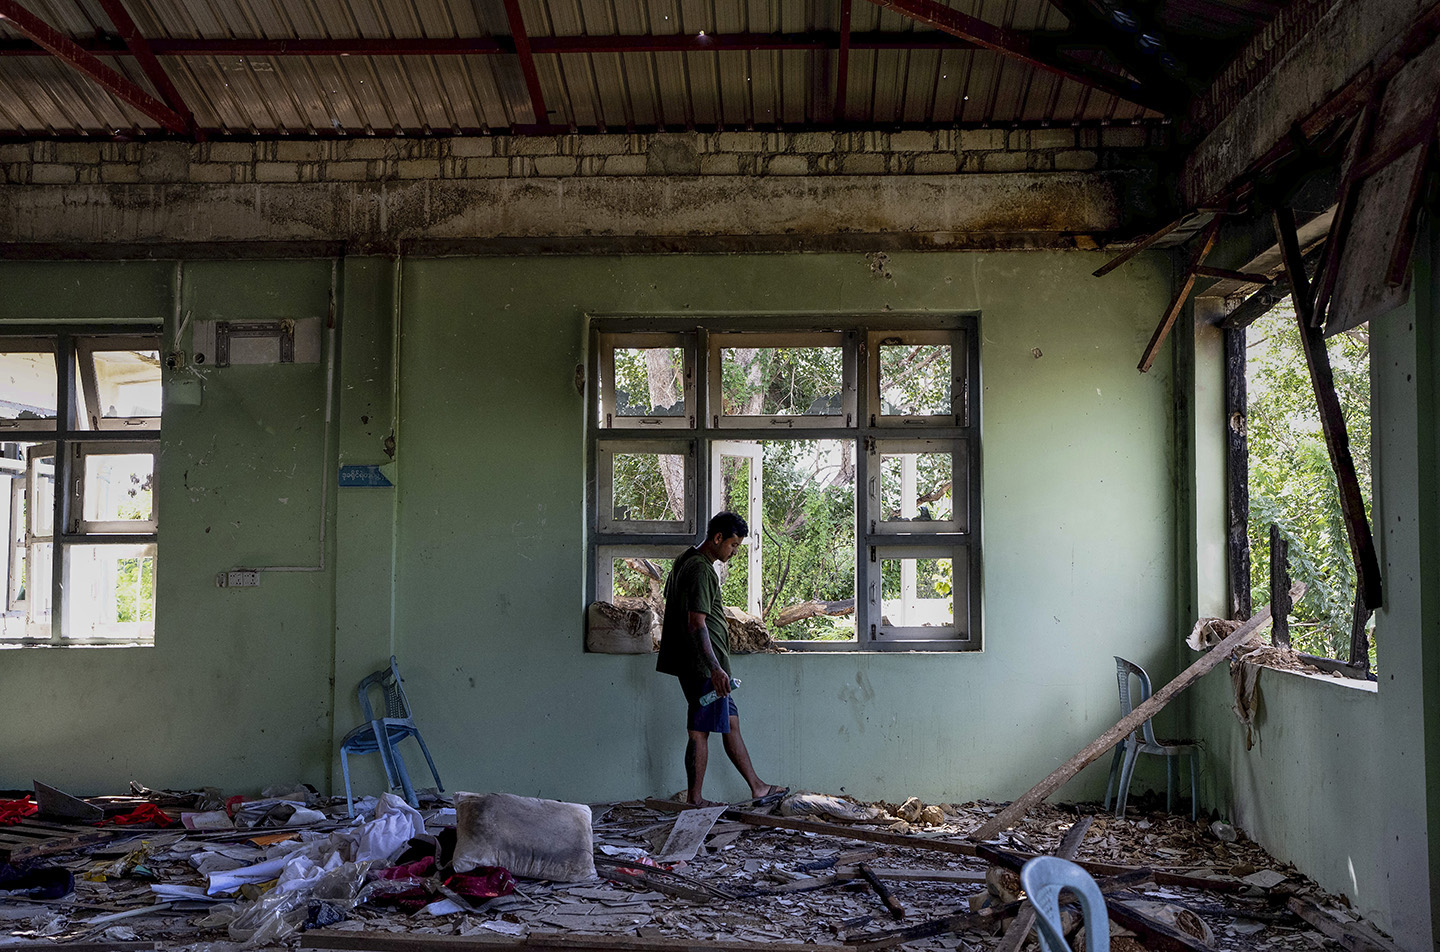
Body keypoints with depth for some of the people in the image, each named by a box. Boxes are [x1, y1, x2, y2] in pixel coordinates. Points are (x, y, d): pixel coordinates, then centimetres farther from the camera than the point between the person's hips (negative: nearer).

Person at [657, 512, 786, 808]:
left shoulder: (685, 560, 14)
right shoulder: (701, 570, -18)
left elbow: (673, 611, 23)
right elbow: (696, 623, -25)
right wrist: (715, 668, -28)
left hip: (698, 664, 11)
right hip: (703, 664, -11)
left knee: (730, 722, 13)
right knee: (700, 731, -3)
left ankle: (756, 787, 18)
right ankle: (693, 800, 4)